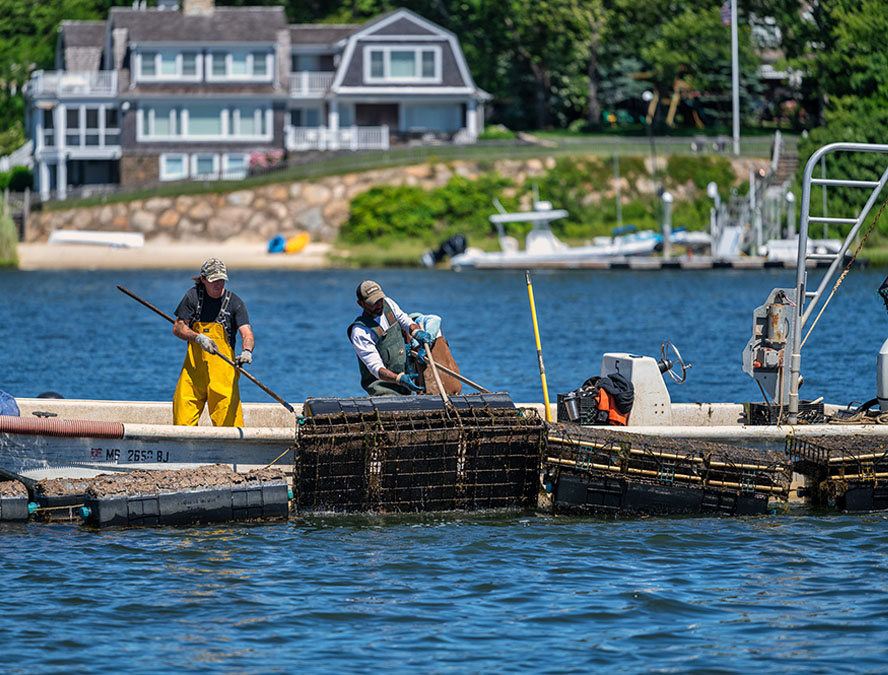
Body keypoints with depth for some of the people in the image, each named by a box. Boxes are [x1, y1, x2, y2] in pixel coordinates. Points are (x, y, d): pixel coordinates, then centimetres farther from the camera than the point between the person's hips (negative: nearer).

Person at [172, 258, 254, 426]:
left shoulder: (235, 302, -2)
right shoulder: (193, 296, 2)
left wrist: (247, 351, -34)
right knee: (182, 415, -2)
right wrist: (198, 338, -17)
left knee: (227, 418, -11)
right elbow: (178, 328, 1)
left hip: (223, 365, -2)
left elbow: (246, 333, -12)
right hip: (194, 363, 2)